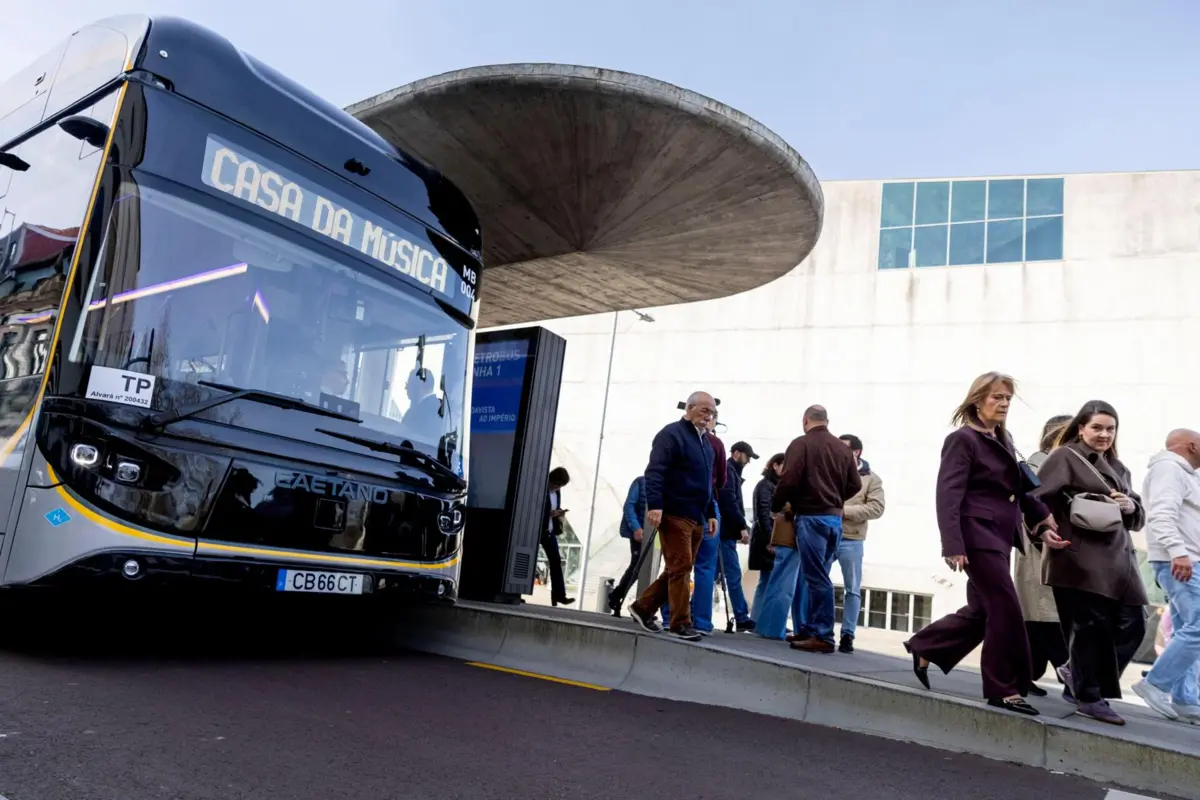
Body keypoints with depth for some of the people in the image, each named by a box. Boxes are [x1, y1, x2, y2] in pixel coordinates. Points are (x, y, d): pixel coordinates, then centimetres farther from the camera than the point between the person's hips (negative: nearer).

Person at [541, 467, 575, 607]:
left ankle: (559, 595, 3)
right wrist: (550, 513, -24)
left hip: (550, 531, 7)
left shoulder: (557, 492, 9)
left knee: (556, 561, 2)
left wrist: (559, 513, 0)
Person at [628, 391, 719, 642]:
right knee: (681, 568, -7)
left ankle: (643, 607, 23)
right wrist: (654, 505, -26)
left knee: (678, 569, 12)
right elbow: (654, 472, -16)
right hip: (674, 515, -9)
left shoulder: (704, 441, 20)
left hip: (696, 517, 9)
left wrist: (711, 513, 20)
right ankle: (681, 623, 1)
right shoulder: (671, 434, -6)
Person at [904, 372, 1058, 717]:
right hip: (978, 536, -9)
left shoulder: (1002, 441, 16)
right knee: (1006, 610, -6)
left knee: (982, 611, 13)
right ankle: (1005, 689, 6)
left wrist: (1041, 515, 9)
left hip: (999, 537, 9)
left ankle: (924, 648, 28)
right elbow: (948, 495, -16)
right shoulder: (962, 439, -9)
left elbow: (1019, 487, 24)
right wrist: (953, 545, -23)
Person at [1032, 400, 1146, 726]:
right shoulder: (1064, 458, -1)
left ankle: (1086, 684, 20)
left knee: (1131, 626, 3)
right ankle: (1088, 698, 9)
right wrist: (1045, 532, -26)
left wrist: (1131, 506, -1)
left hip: (1117, 559, 7)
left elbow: (1136, 518, 22)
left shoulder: (1117, 467, 22)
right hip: (1080, 559, -7)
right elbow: (1038, 499, -12)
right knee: (1091, 626, -3)